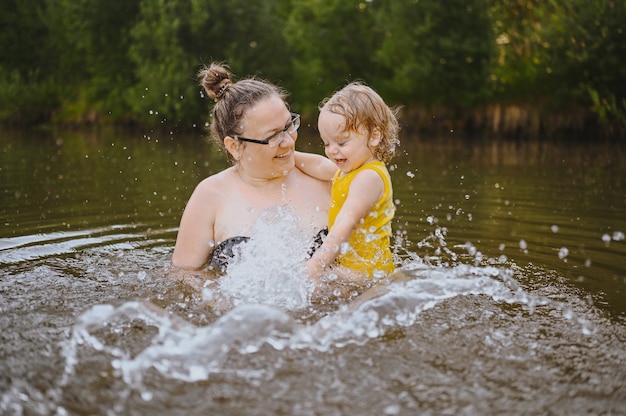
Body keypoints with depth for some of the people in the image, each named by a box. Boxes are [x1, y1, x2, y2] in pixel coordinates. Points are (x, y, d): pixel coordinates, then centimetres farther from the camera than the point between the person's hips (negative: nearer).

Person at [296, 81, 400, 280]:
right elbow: (320, 166, 36)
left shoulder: (368, 178, -20)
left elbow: (345, 225, -30)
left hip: (365, 271, -11)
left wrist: (314, 267, -36)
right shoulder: (347, 170, 13)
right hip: (345, 265, 11)